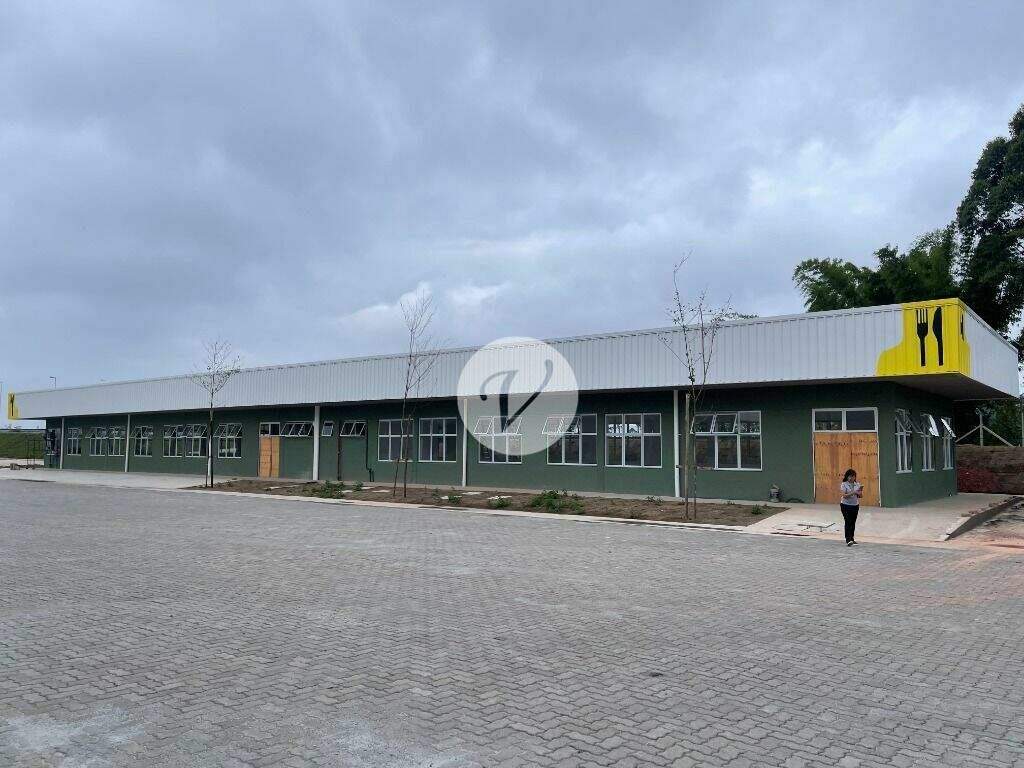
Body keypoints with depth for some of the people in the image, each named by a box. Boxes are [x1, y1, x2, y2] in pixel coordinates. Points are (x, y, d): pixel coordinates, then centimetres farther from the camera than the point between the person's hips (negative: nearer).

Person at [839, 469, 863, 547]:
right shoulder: (844, 484, -7)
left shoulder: (857, 484, 6)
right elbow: (844, 495, -18)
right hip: (846, 505, -5)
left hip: (855, 505, 5)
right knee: (848, 522, -11)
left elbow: (860, 496, 7)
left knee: (853, 522, 10)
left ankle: (851, 538, 22)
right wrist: (853, 493, -29)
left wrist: (860, 491, -15)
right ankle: (848, 540, -16)